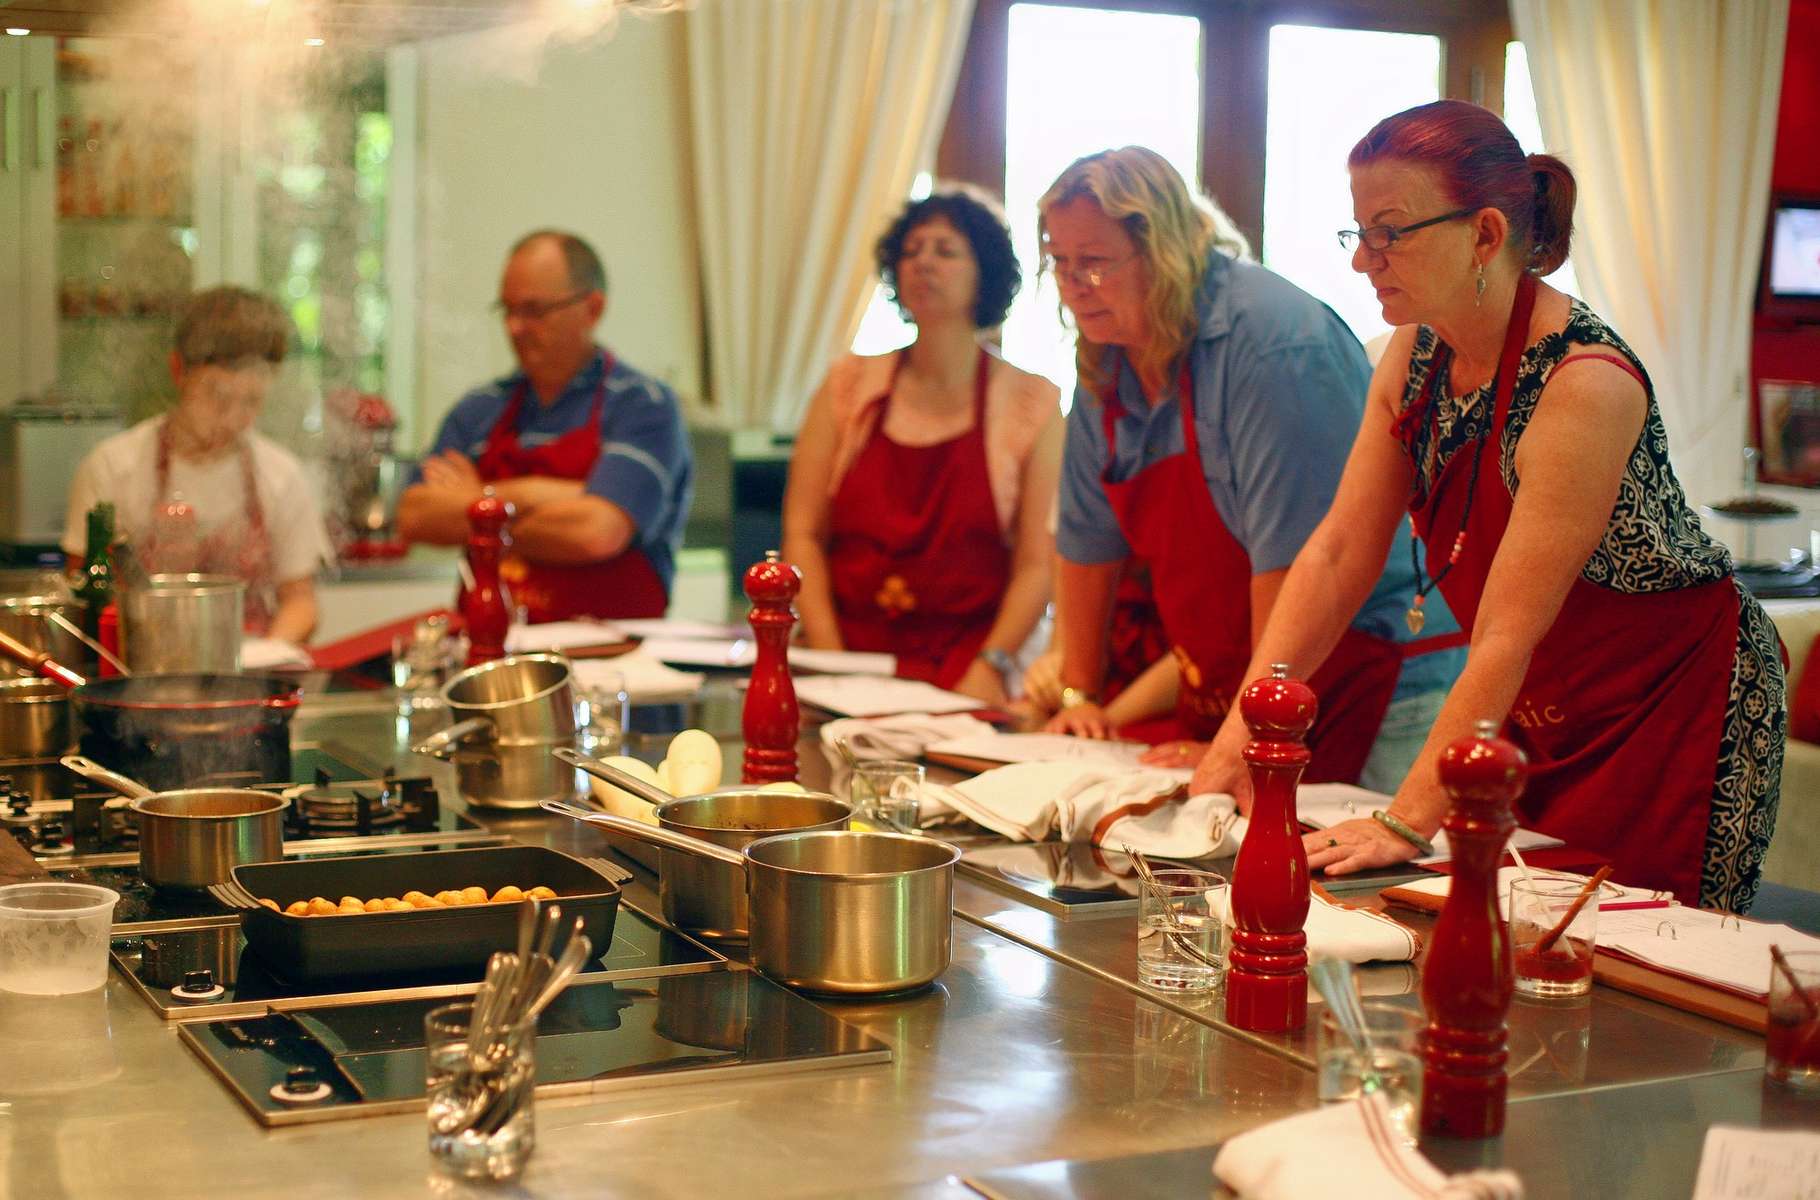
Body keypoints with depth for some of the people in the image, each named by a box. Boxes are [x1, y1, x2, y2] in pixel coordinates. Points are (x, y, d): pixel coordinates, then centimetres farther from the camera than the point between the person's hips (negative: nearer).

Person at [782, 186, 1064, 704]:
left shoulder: (1032, 404, 4)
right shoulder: (848, 386, 10)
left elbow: (1038, 562, -1)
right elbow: (803, 534, 6)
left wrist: (990, 667, -14)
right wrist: (829, 661, -6)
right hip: (850, 650, 1)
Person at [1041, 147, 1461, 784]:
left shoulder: (1267, 338, -22)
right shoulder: (1105, 360, 6)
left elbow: (1293, 554, -25)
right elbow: (1088, 539, 14)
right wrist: (1078, 696, 12)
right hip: (1216, 694, 7)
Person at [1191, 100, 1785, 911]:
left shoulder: (1585, 384, -28)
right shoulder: (1416, 355, -5)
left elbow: (1508, 636, -30)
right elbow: (1338, 552, -4)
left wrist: (1406, 823, -31)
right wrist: (1240, 734, -11)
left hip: (1674, 708, -6)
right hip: (1544, 714, 7)